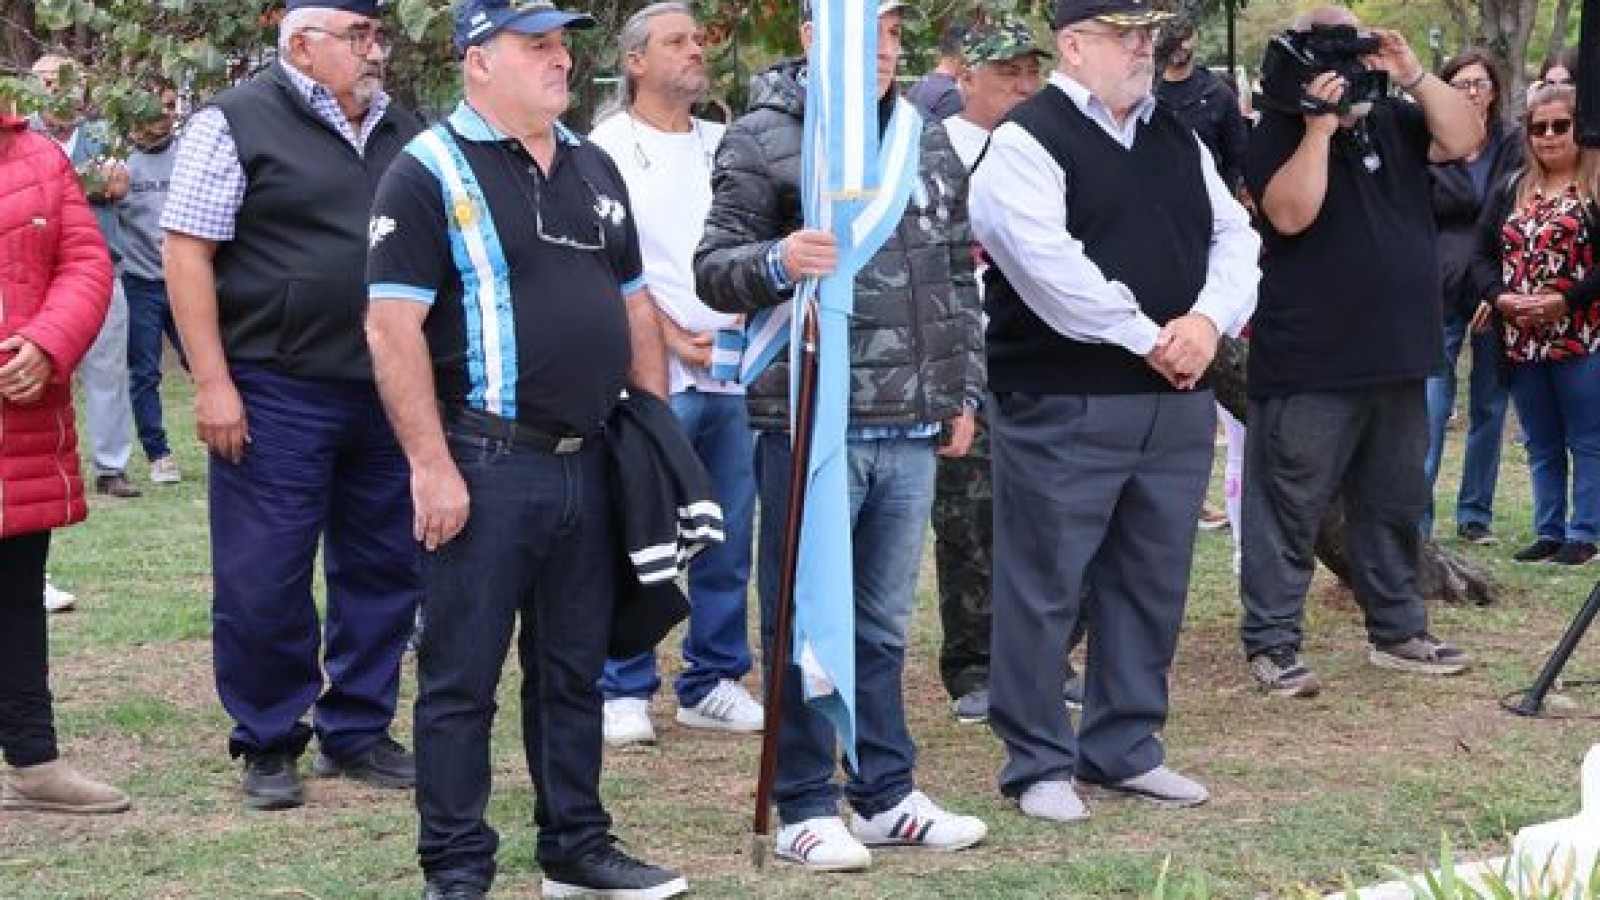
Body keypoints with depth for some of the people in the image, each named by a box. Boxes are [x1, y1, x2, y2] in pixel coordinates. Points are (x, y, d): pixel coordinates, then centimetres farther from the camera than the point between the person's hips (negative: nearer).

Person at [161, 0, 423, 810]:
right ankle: (268, 745, 13)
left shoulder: (402, 133, 12)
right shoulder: (237, 124, -6)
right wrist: (213, 383, -15)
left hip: (385, 393, 6)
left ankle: (358, 733, 23)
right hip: (276, 393, -6)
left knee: (383, 571, 10)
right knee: (263, 581, -1)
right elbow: (187, 253, -9)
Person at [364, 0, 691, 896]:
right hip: (487, 466, -7)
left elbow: (635, 305, 20)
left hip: (590, 464, 7)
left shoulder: (595, 167, 14)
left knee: (575, 669, 15)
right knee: (463, 678, 1)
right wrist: (432, 465, -18)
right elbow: (393, 324, -13)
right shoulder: (431, 171, -8)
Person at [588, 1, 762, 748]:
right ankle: (623, 691, 5)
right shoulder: (609, 148, -1)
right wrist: (674, 339, -10)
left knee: (728, 541, 8)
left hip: (734, 372, 5)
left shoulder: (726, 146, 15)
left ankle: (713, 681, 18)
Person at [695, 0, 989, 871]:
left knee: (884, 623, 14)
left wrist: (963, 391, 18)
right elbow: (714, 268, -6)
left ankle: (885, 795, 23)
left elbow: (956, 276, 20)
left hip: (910, 427, 6)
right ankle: (805, 806, 11)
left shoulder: (928, 139, 14)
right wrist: (775, 260, -27)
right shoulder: (762, 138, -6)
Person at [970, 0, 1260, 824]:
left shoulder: (1178, 140, 16)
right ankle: (1039, 763, 9)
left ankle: (1124, 749, 25)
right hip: (1061, 407, -7)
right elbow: (1047, 264, -20)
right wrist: (1147, 338, -15)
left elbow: (1234, 236, 12)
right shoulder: (1027, 140, -9)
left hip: (1177, 402, 7)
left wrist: (1206, 321, -8)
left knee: (1150, 583, 13)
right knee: (1044, 586, -1)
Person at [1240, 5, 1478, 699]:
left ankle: (1397, 632, 26)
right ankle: (1271, 644, 0)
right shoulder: (1278, 133, -7)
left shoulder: (1392, 122, 12)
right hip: (1310, 371, -7)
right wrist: (1319, 126, -22)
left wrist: (1413, 75, -7)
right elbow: (1291, 214, -21)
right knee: (1290, 510, -4)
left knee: (1394, 506, 16)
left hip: (1397, 361, 7)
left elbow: (1466, 137, 1)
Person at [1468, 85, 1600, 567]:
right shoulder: (1512, 190, 14)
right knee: (1542, 445, 12)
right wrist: (1501, 297, -9)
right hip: (1521, 342, 6)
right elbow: (1484, 255, 9)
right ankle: (1548, 532, 19)